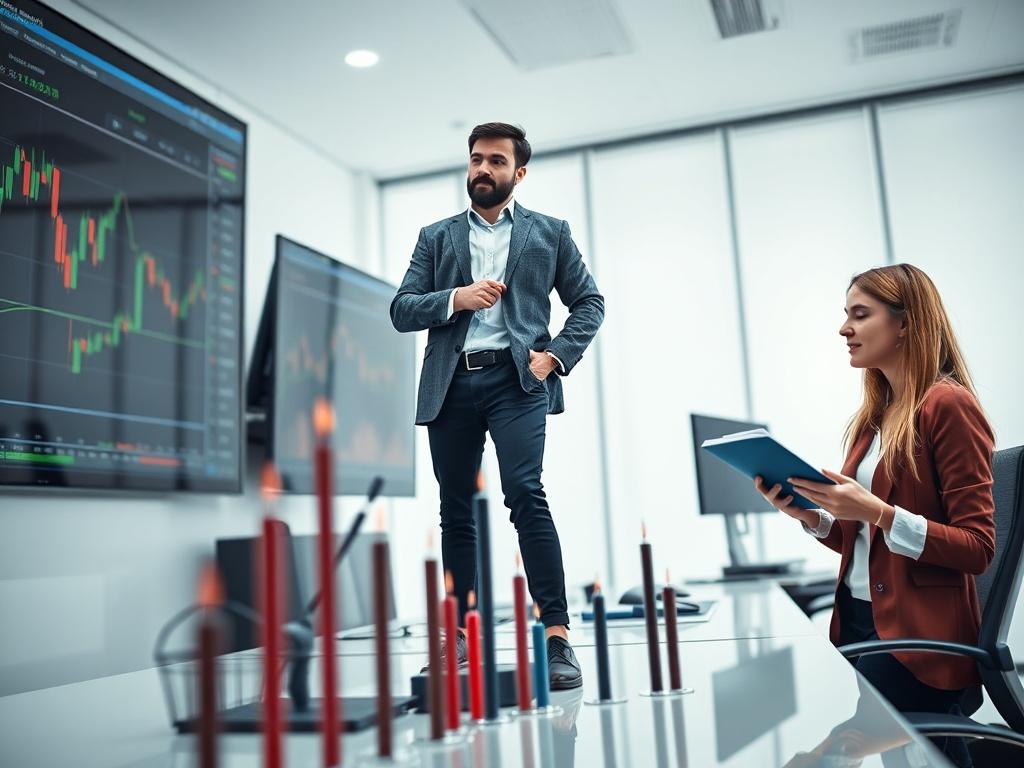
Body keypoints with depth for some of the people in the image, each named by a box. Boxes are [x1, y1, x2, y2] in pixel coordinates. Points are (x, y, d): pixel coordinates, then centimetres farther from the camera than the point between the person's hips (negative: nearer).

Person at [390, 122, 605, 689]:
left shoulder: (549, 233, 15)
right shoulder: (436, 237, 18)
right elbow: (401, 311, 9)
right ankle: (460, 639, 14)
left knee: (525, 494, -19)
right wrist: (456, 297, -8)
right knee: (456, 511, 5)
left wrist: (556, 355, -4)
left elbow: (589, 302, 12)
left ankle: (556, 636, -16)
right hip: (450, 385, 3)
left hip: (516, 379, -3)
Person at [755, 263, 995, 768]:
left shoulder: (947, 405, -11)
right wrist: (810, 516, -2)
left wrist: (878, 512, -24)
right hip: (859, 620, 7)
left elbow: (977, 548, -14)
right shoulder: (876, 414, 10)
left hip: (919, 635, -7)